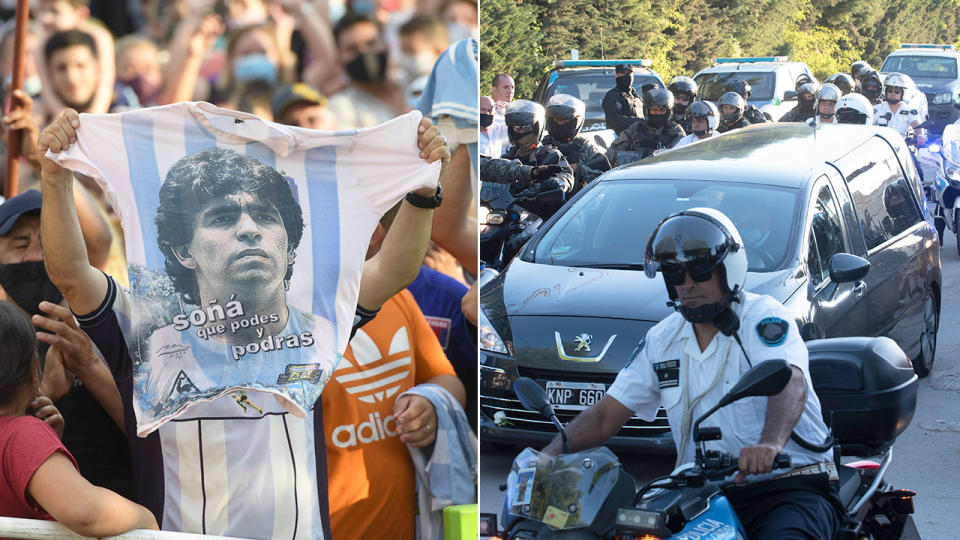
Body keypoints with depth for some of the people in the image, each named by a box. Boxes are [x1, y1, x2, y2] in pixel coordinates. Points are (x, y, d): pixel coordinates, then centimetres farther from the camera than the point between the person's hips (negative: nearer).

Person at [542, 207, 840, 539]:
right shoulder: (662, 340, 13)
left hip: (790, 484, -5)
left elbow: (790, 383, -26)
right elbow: (605, 415, 13)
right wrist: (548, 456, -6)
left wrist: (770, 444, -47)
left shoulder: (762, 317, -6)